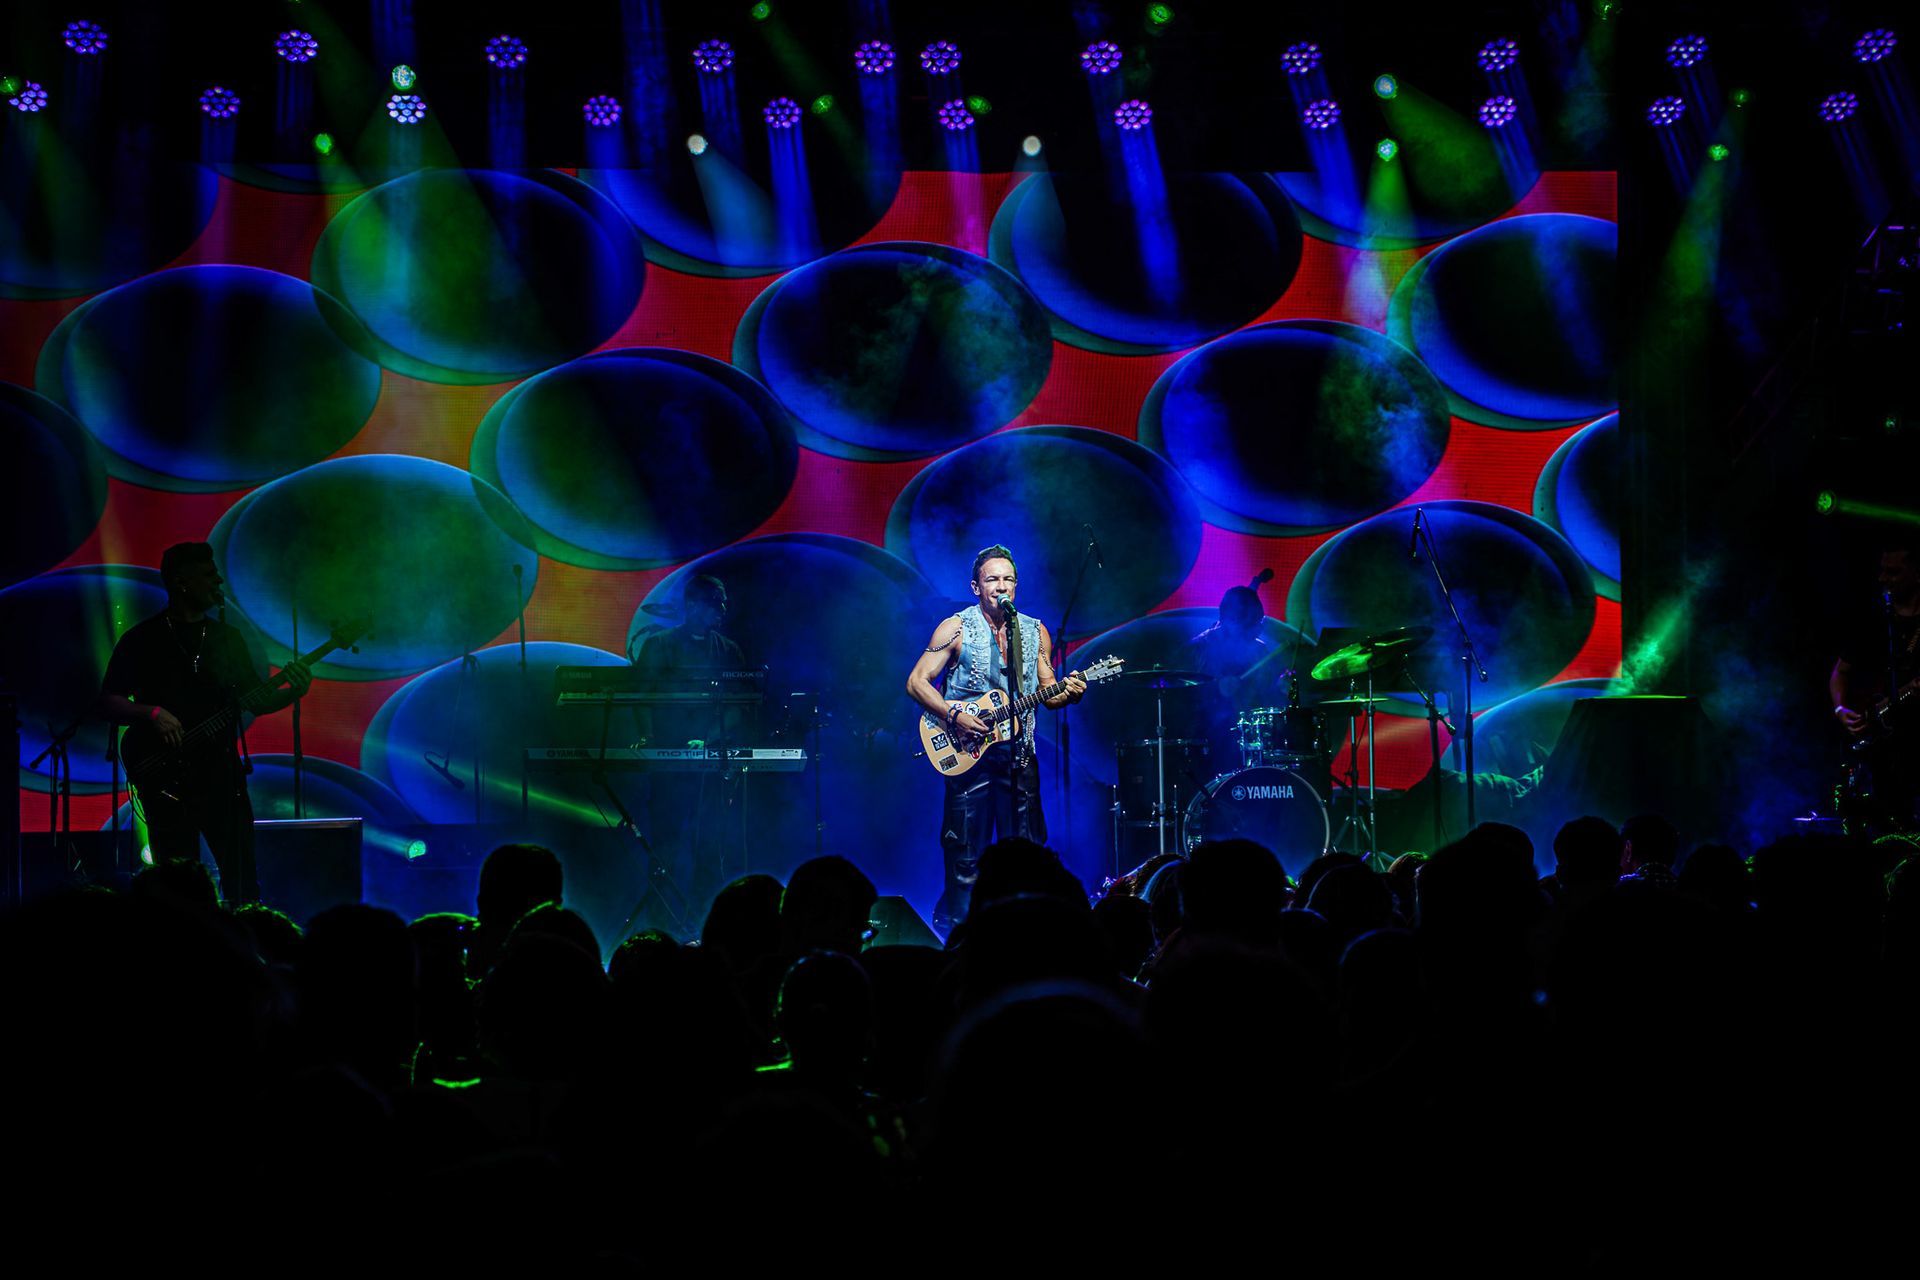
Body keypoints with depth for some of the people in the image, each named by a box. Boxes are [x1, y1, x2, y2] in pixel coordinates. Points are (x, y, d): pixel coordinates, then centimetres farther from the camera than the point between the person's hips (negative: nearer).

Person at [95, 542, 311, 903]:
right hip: (167, 781, -3)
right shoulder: (142, 639, 1)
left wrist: (292, 691, -5)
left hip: (222, 774, 3)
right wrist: (152, 714, -17)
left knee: (242, 881, 0)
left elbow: (254, 700, 14)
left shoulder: (228, 637, 13)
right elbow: (108, 702, 0)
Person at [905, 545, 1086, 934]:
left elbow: (1047, 693, 15)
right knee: (965, 856, -3)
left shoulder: (1035, 632, 10)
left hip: (1019, 755, 4)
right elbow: (917, 682, -6)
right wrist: (954, 715, -18)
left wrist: (1067, 693, -8)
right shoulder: (956, 628, -3)